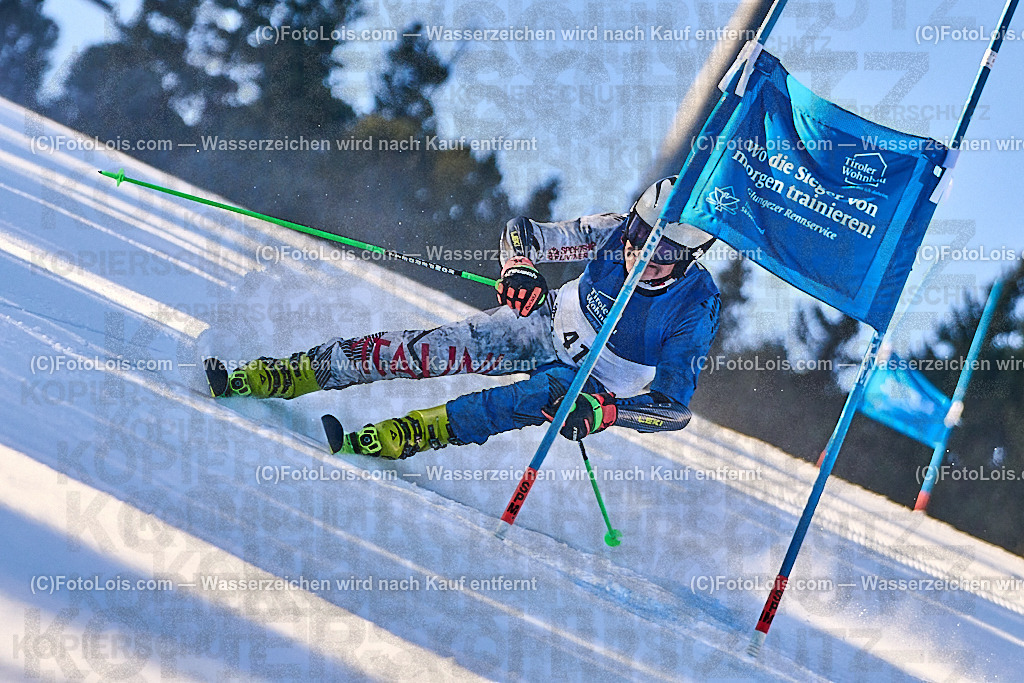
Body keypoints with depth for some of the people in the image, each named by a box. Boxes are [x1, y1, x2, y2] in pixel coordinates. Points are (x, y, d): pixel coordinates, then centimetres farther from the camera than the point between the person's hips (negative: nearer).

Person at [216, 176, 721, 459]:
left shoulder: (695, 309, -27)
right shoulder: (613, 233, -18)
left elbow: (675, 406, -28)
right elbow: (522, 233, -8)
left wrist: (603, 412, -43)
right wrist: (519, 266, -31)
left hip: (598, 382, -3)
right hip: (550, 323, 3)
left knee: (539, 397, -37)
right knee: (438, 351, -15)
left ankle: (399, 437, -42)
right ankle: (278, 376, -13)